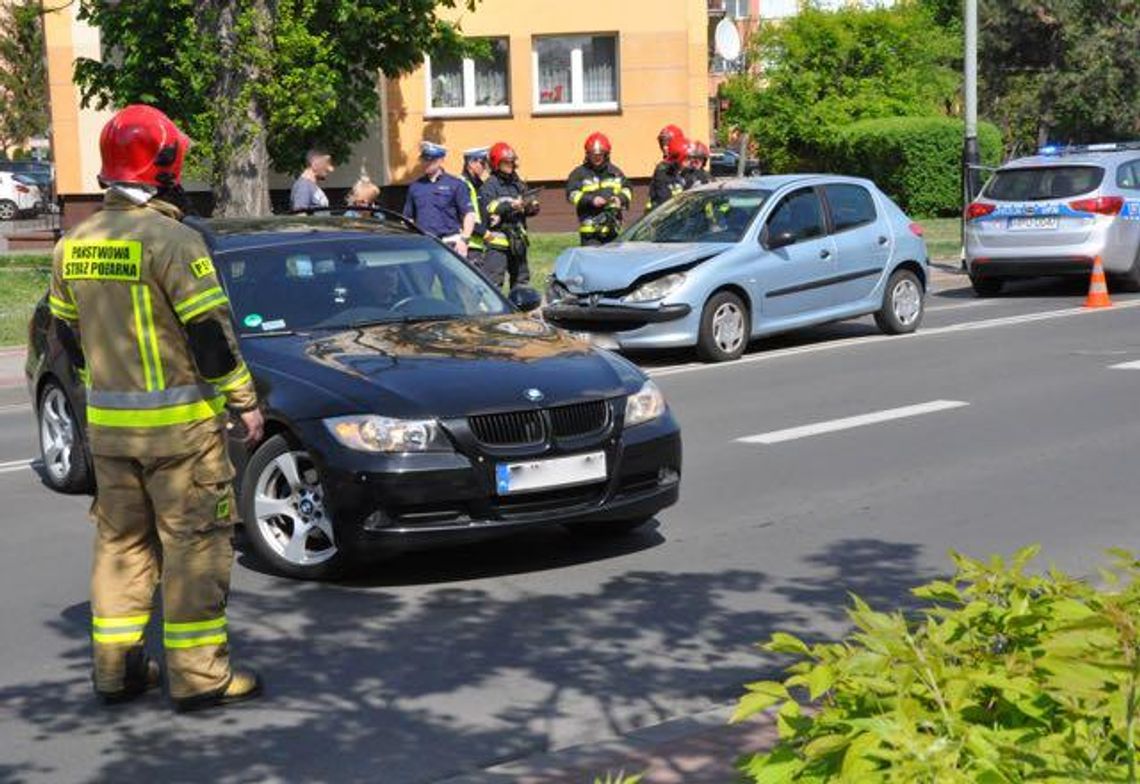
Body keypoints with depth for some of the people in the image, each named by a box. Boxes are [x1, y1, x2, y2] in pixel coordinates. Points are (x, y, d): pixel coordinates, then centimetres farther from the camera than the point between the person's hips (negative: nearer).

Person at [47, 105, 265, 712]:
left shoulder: (74, 245, 7)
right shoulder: (171, 240, -15)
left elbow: (68, 334, 15)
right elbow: (211, 333, -15)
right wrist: (245, 402, -6)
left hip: (107, 422, 7)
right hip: (178, 422, -7)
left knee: (120, 539, 15)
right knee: (194, 542, 0)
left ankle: (115, 666, 20)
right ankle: (198, 674, 3)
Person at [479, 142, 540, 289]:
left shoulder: (518, 183, 14)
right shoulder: (490, 185, -5)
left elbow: (534, 208, 14)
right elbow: (488, 210, -18)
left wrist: (530, 205, -9)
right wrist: (510, 206, -24)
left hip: (518, 240, 7)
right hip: (498, 240, -7)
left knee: (521, 278, 16)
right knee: (494, 281, -12)